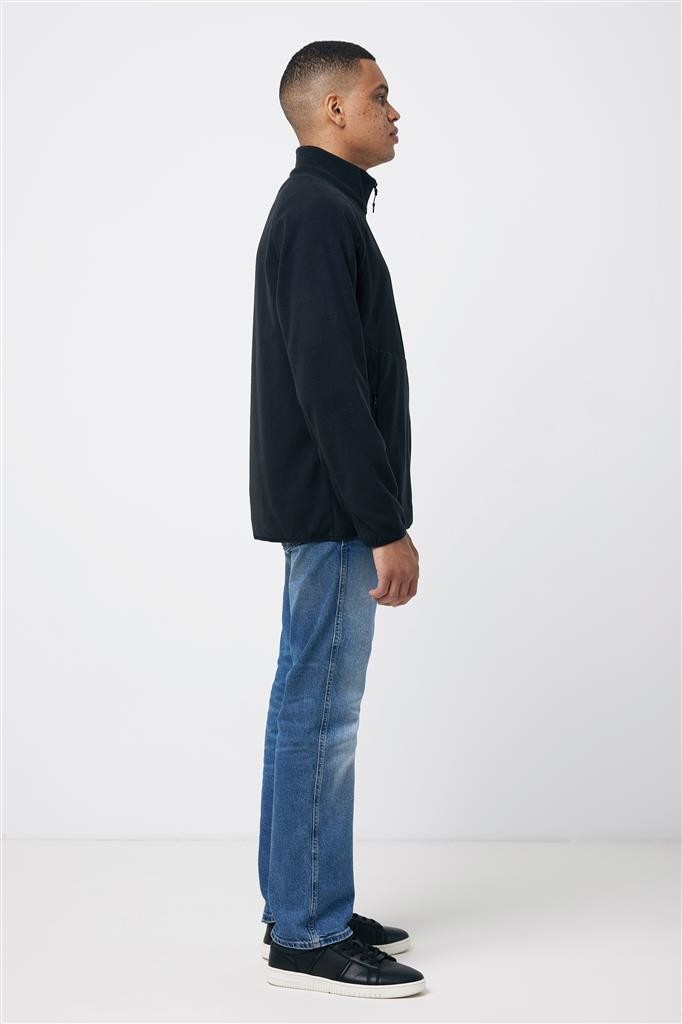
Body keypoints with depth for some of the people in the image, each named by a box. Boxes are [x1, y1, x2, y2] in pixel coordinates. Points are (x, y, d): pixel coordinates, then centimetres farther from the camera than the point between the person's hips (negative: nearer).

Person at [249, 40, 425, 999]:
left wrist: (376, 516, 22)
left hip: (328, 509, 10)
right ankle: (307, 938, 4)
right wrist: (387, 526, -21)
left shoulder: (319, 210, 18)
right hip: (335, 512, -10)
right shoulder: (320, 215, -15)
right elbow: (330, 386, -22)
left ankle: (307, 910, 23)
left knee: (315, 709, 13)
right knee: (319, 713, -4)